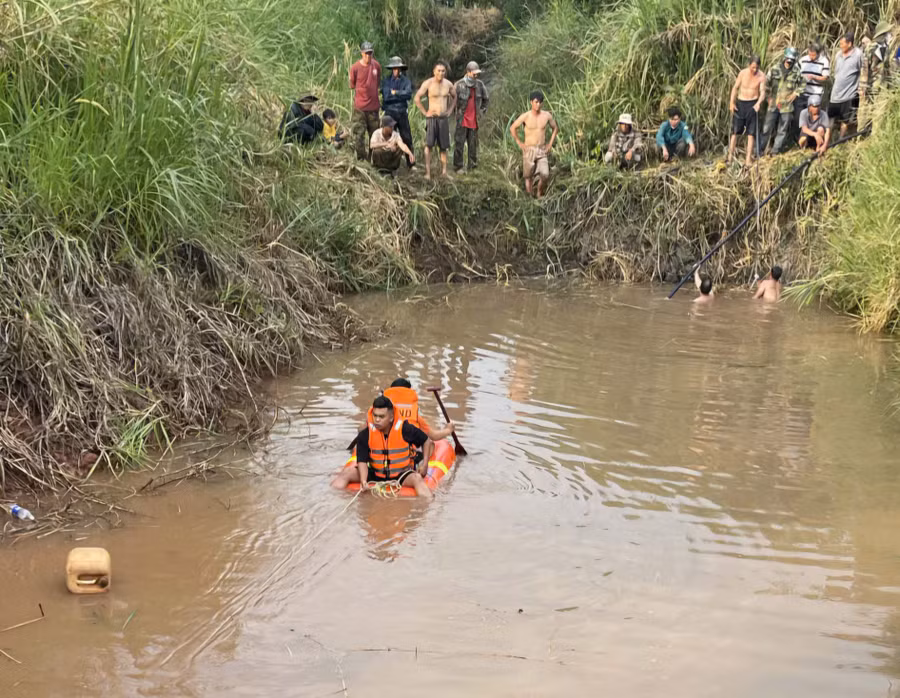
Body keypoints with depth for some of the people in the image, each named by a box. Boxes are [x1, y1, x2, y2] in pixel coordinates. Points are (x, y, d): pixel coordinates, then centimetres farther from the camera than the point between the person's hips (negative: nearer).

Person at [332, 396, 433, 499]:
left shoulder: (405, 430, -15)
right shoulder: (365, 435, -12)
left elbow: (426, 441, 1)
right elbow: (362, 461, -13)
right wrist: (363, 481, -30)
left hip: (400, 475, -2)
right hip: (374, 474, 2)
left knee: (417, 479, -32)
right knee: (347, 473, -16)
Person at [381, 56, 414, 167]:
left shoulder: (406, 81, 4)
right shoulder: (386, 81, 3)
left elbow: (408, 95, -11)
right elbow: (386, 96, -10)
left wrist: (395, 93, -11)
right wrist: (401, 94, -11)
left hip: (402, 113, 1)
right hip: (390, 112, -1)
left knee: (407, 137, 3)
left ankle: (410, 162, 11)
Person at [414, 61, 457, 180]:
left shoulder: (448, 84, 5)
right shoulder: (428, 83, -9)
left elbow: (454, 97, 22)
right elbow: (417, 98, -7)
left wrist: (450, 110, 12)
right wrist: (424, 112, -9)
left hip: (444, 118, 4)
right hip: (432, 117, -4)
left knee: (443, 146, 6)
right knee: (429, 144, -13)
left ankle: (444, 171, 12)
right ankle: (427, 172, -15)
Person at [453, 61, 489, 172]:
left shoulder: (479, 84, 4)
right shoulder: (459, 85, -10)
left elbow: (486, 98, 21)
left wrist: (482, 110, 15)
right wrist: (456, 111, -2)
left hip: (474, 120, 4)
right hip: (462, 120, -4)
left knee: (473, 144, 8)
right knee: (459, 143, -3)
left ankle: (472, 166, 17)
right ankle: (458, 167, 4)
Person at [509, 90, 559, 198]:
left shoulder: (547, 115, -2)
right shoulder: (525, 116, -8)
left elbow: (555, 128, 15)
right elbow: (512, 128, 5)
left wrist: (550, 144, 8)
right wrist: (519, 143, 0)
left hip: (542, 151, 1)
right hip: (528, 150, -1)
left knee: (545, 175, -13)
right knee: (528, 176, 5)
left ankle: (539, 194, 13)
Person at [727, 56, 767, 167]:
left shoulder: (761, 76, -8)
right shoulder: (743, 73, -3)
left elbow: (762, 92, -13)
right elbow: (735, 88, 5)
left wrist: (758, 103, -33)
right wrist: (732, 102, -5)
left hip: (753, 104, -1)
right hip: (740, 103, 1)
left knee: (751, 133, -2)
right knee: (735, 131, 2)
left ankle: (748, 160, 0)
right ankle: (730, 156, 8)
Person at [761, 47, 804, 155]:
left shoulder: (796, 72, -3)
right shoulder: (774, 69, -5)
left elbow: (803, 84, 13)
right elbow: (766, 83, 5)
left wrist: (796, 93, 1)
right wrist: (768, 95, -1)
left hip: (787, 105, 1)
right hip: (773, 103, -1)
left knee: (782, 130, 7)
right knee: (767, 128, 4)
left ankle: (775, 151, 17)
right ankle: (761, 149, 14)